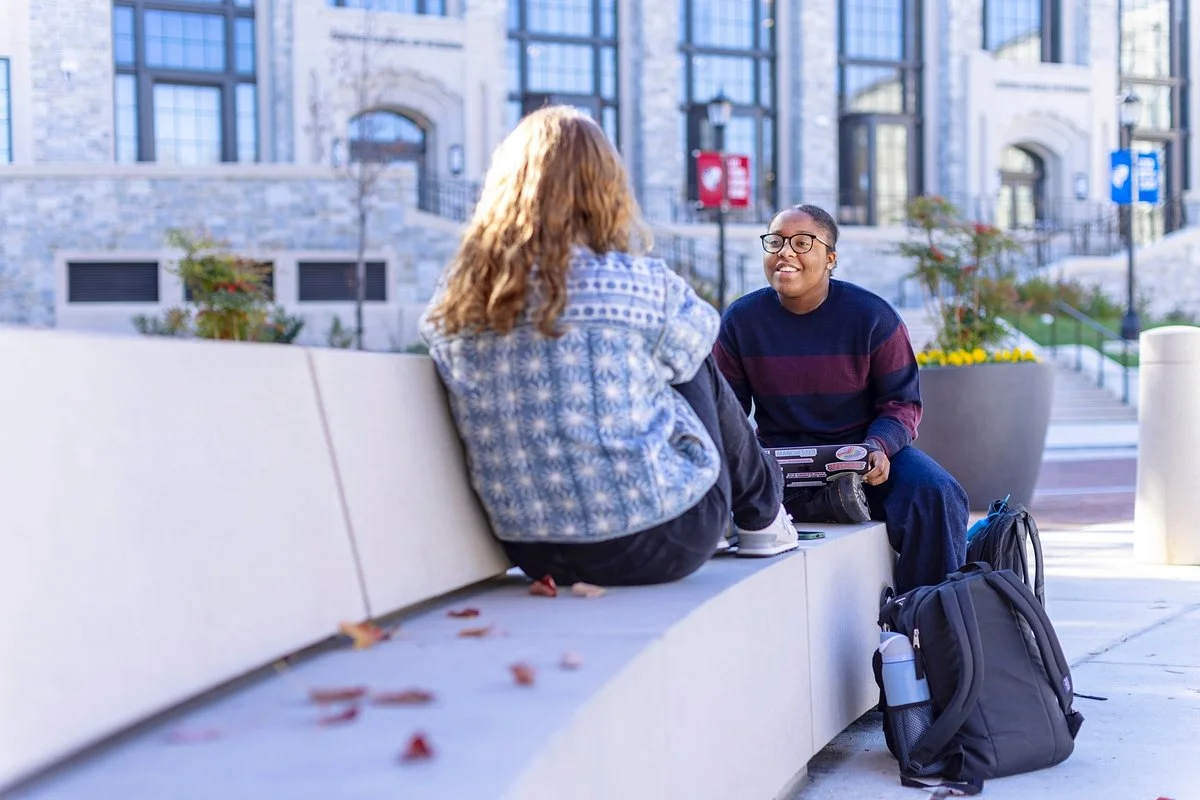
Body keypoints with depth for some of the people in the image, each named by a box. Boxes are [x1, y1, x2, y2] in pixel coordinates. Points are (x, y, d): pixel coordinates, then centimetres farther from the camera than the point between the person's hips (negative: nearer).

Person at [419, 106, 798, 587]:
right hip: (657, 542, -4)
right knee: (699, 369, 20)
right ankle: (762, 515, 40)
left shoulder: (450, 306, -3)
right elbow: (696, 334, 9)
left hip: (532, 554, 5)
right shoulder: (638, 285, -12)